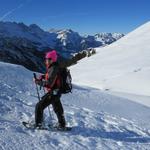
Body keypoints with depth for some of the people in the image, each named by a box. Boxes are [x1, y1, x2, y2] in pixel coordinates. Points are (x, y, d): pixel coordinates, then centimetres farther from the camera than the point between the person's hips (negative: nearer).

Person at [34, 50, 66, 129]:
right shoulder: (54, 67, 7)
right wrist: (43, 76, 10)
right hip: (56, 92, 10)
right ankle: (62, 124, 39)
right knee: (57, 108, 24)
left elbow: (49, 83, -27)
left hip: (53, 93, -10)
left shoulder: (53, 69, -22)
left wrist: (37, 81, -19)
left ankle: (38, 124, 2)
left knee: (39, 106, -5)